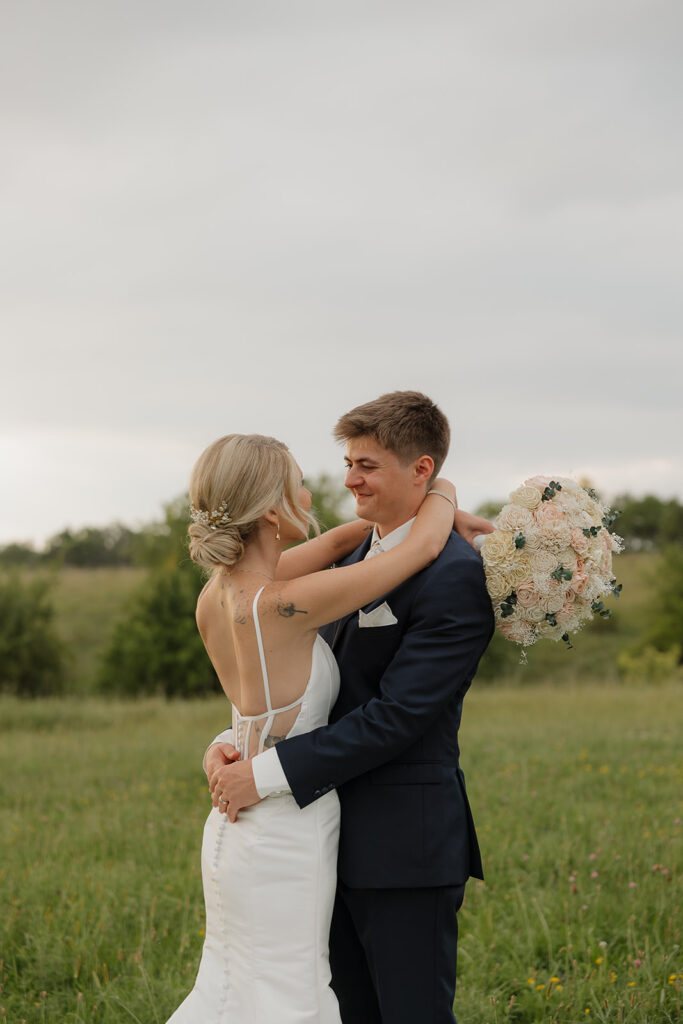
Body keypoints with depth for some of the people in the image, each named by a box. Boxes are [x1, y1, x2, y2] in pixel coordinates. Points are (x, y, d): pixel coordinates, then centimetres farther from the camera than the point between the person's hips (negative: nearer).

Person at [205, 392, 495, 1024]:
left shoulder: (455, 577, -16)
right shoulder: (357, 562, 13)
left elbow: (396, 715, -21)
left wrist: (269, 773, -22)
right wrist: (232, 742, -6)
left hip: (406, 850, -9)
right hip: (344, 843, 9)